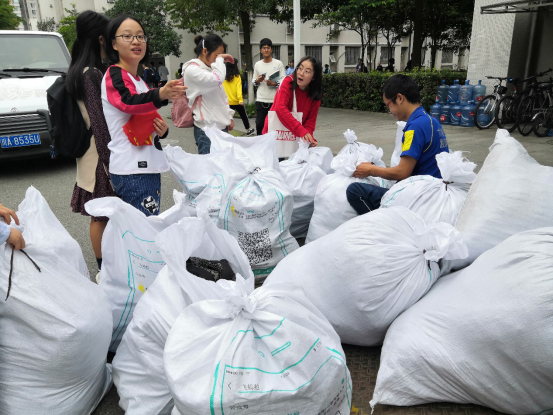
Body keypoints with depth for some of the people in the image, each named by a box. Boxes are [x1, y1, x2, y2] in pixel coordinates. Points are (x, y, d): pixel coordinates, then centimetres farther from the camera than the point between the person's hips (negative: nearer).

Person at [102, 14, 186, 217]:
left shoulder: (140, 81, 20)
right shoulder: (114, 75, -5)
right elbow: (128, 102, -27)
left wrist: (162, 130, 4)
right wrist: (161, 94, -46)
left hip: (148, 168, 9)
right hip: (132, 172, -9)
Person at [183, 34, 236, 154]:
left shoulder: (210, 69, 18)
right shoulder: (192, 70, -10)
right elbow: (217, 79, -27)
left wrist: (229, 116, 16)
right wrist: (220, 59, -12)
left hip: (221, 126, 9)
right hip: (207, 130, -9)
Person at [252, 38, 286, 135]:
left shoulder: (278, 63, 3)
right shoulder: (257, 64, 13)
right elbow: (254, 81, 19)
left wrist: (274, 83, -17)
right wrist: (258, 80, -4)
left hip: (275, 100, -2)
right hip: (260, 100, 3)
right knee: (259, 124, 1)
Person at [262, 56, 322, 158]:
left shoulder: (315, 95, -5)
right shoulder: (288, 82, -15)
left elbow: (310, 121, -5)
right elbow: (280, 108, -28)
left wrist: (309, 137, -28)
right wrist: (301, 131, -38)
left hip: (295, 138, 3)